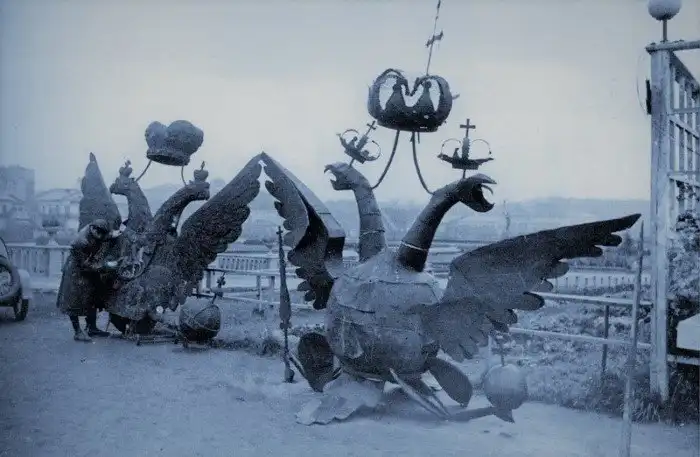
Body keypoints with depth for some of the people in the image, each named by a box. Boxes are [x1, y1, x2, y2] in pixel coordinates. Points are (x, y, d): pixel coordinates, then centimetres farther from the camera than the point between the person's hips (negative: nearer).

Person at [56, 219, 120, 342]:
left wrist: (112, 235, -10)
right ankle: (78, 332, 6)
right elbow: (86, 265, -26)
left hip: (90, 272, 8)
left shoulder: (94, 229, -14)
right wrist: (105, 266, -24)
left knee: (93, 299, 12)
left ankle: (91, 328, 24)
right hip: (77, 272, -8)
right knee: (75, 302, -1)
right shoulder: (81, 243, -33)